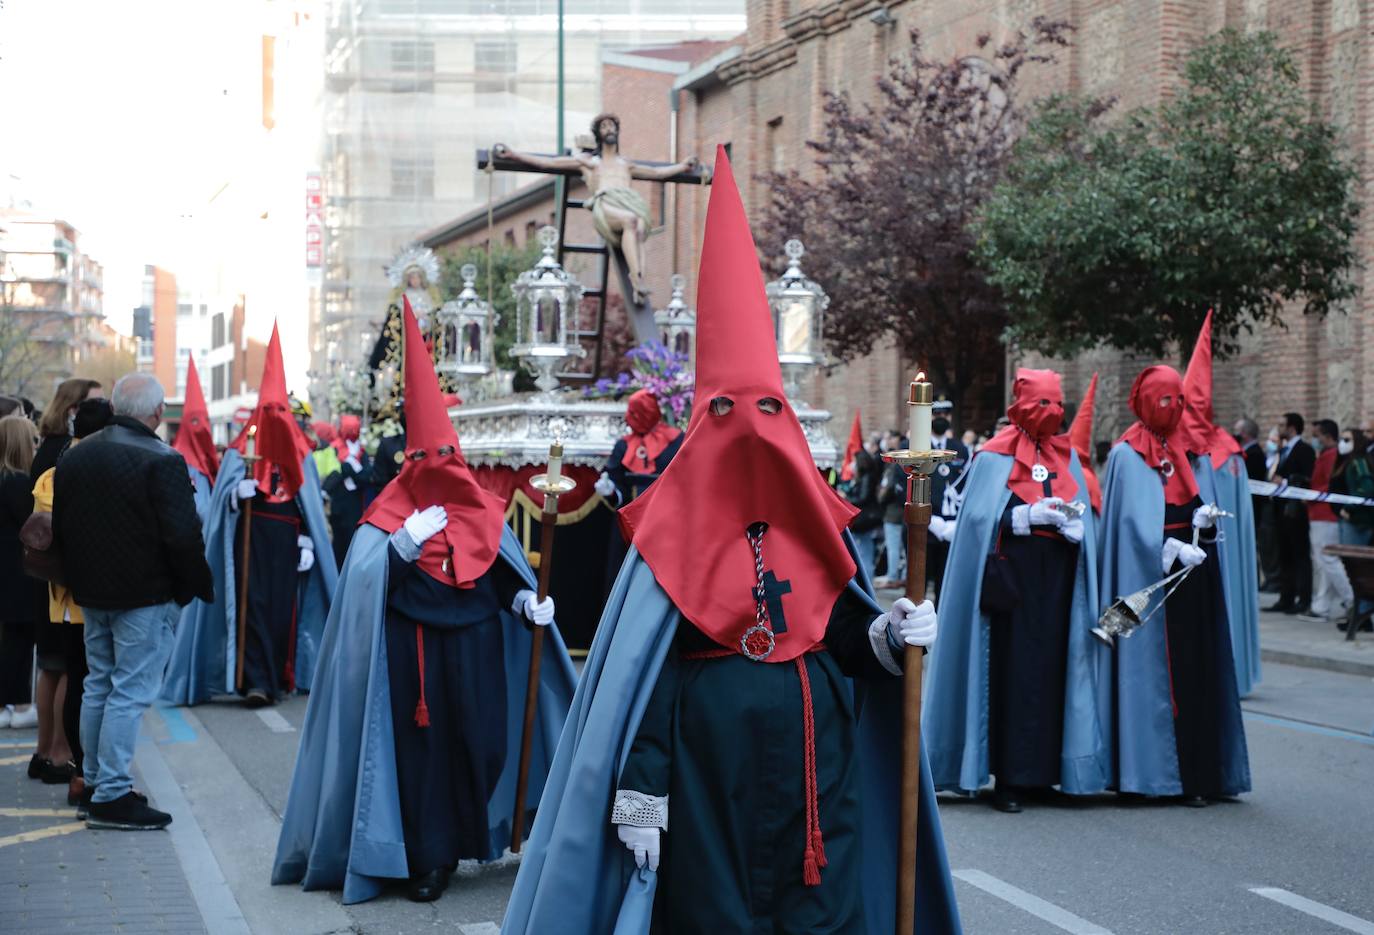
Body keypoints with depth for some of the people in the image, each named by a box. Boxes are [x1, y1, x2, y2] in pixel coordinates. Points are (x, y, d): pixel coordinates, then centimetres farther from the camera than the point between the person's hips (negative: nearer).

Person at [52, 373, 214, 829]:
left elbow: (59, 530, 14)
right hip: (145, 597, -7)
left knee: (98, 686, 17)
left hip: (92, 595, 8)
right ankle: (112, 795, -4)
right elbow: (183, 536, -20)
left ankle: (94, 781, 26)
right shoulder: (161, 462, -17)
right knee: (130, 692, -4)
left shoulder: (74, 457, 7)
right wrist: (199, 586, -7)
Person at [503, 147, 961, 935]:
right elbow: (644, 669, -6)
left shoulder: (817, 520, 7)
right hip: (707, 764, -3)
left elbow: (845, 633, 13)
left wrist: (891, 636, -10)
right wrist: (640, 794, -10)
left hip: (816, 759, 3)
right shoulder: (675, 527, -3)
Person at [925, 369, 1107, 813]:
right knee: (1012, 672, -6)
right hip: (1013, 576, -5)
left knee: (1052, 668, 2)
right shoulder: (995, 457, -1)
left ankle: (1041, 771, 9)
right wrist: (1027, 516, -17)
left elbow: (1084, 517, 14)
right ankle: (1009, 779, -3)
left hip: (1057, 577, 5)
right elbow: (979, 517, -6)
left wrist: (1072, 518, -8)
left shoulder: (1066, 455, 14)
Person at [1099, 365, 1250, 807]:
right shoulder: (1127, 454, 0)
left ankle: (1199, 773, 2)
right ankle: (1157, 771, -3)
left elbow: (1202, 502, 15)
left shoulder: (1190, 448, 14)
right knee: (1156, 670, -6)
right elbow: (1135, 518, -7)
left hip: (1194, 570, 5)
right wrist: (1172, 550, -19)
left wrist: (1205, 517, -8)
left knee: (1197, 668, 1)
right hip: (1149, 569, -4)